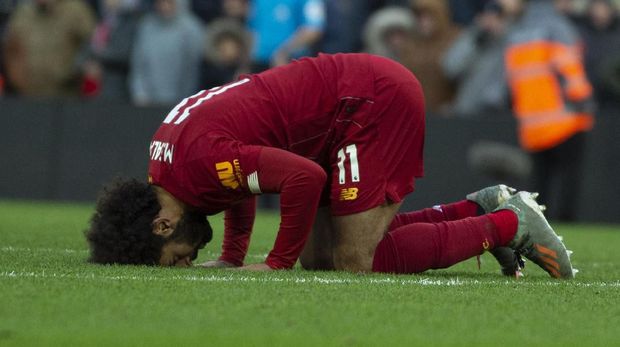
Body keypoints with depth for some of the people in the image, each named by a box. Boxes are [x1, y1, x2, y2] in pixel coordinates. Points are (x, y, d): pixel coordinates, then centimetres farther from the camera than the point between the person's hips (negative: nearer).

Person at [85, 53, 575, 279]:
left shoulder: (196, 161, -24)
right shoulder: (164, 150, 7)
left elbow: (304, 178, -29)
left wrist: (279, 263, -17)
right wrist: (231, 258, 14)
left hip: (375, 101, -10)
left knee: (356, 262, -14)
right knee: (319, 257, 7)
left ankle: (508, 225, -2)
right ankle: (483, 207, 13)